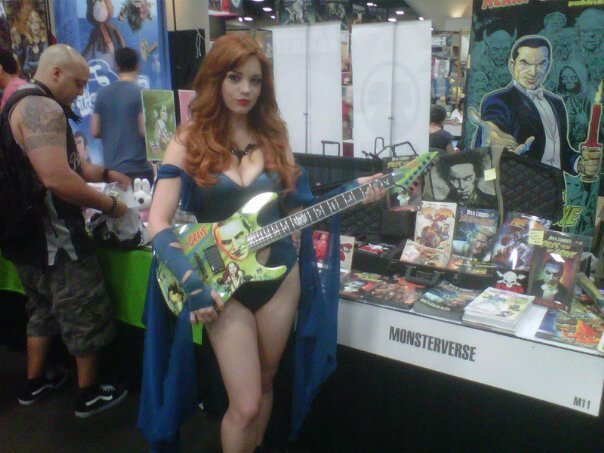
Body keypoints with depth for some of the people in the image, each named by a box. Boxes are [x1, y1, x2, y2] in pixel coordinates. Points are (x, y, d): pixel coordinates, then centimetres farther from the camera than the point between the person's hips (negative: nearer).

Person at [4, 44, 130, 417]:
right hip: (54, 239, -10)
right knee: (86, 315, 5)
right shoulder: (42, 109, -20)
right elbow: (57, 179, -30)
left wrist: (104, 173, 13)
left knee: (43, 309, 23)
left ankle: (34, 383, 36)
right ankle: (90, 394, 19)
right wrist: (109, 206, -19)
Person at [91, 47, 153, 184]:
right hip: (137, 168, -5)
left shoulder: (102, 94, 5)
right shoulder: (140, 93, -9)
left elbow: (95, 131, 7)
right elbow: (145, 130, -15)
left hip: (111, 168, 5)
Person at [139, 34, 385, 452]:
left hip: (280, 273, 4)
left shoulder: (273, 135, 3)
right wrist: (193, 282, -22)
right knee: (245, 405, -1)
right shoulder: (190, 143, -7)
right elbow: (158, 223, -12)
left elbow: (300, 201, 7)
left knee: (265, 384, 19)